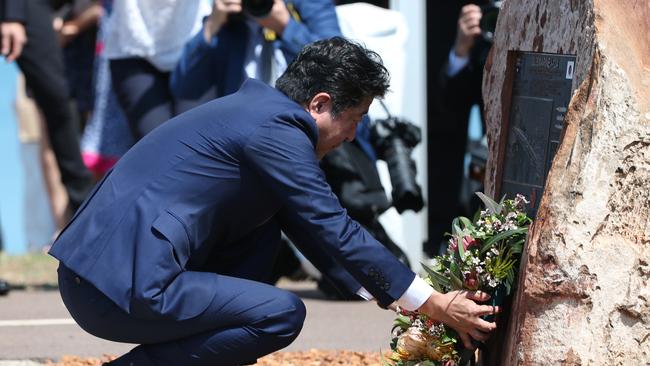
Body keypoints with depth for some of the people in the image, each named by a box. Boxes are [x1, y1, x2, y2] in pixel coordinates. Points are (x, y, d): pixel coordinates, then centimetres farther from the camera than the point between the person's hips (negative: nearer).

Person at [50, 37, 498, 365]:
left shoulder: (257, 108, 19)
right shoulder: (276, 130, -11)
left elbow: (313, 232, 27)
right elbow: (337, 232, -10)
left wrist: (399, 299, 26)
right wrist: (434, 305, -3)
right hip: (124, 287, -10)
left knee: (264, 224, 20)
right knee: (283, 314, -10)